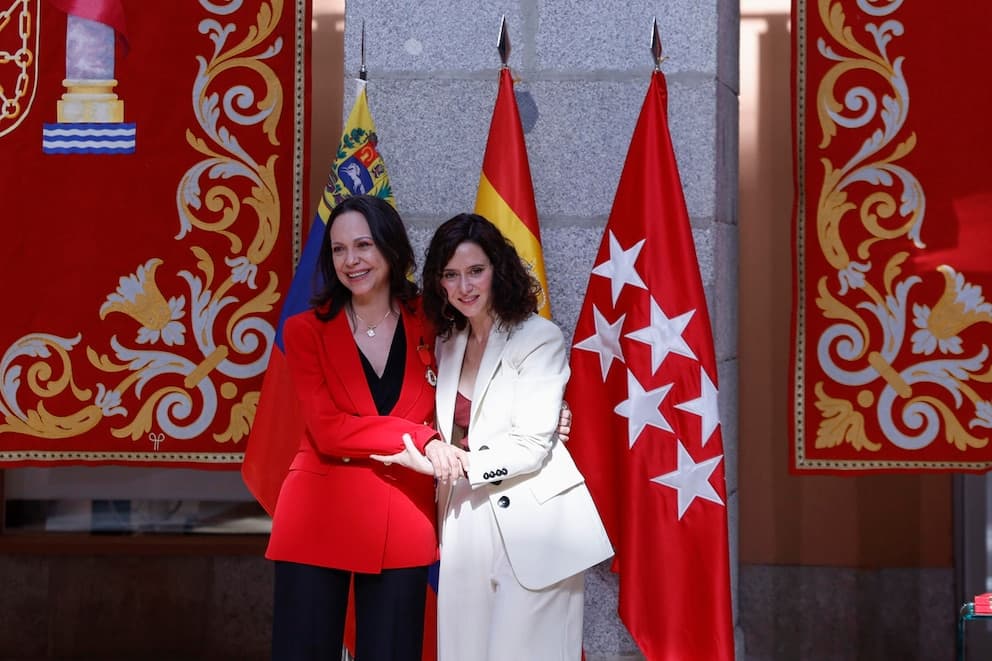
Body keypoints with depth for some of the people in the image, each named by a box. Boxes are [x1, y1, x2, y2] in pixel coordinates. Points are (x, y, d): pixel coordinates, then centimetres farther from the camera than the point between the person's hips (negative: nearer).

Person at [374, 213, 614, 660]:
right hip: (467, 519, 6)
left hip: (529, 521, -6)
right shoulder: (447, 343, 13)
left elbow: (531, 445, -14)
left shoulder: (540, 338, -8)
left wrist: (446, 465, -15)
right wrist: (438, 455, -3)